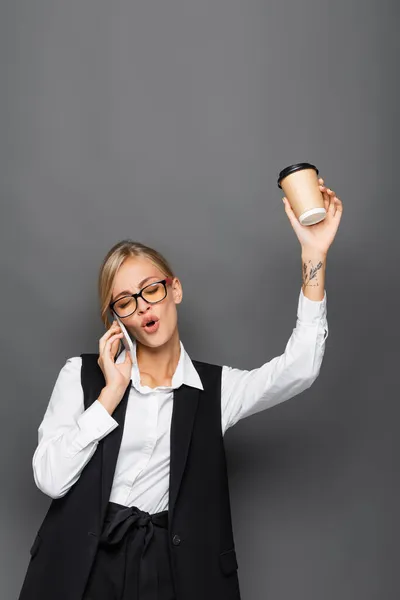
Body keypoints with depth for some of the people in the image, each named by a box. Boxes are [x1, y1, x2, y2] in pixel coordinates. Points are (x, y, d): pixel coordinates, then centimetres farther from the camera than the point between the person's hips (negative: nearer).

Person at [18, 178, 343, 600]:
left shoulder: (215, 387, 3)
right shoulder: (81, 375, 2)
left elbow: (297, 370, -14)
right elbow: (50, 479, -8)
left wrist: (314, 256, -20)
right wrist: (112, 392, -12)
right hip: (82, 564, 0)